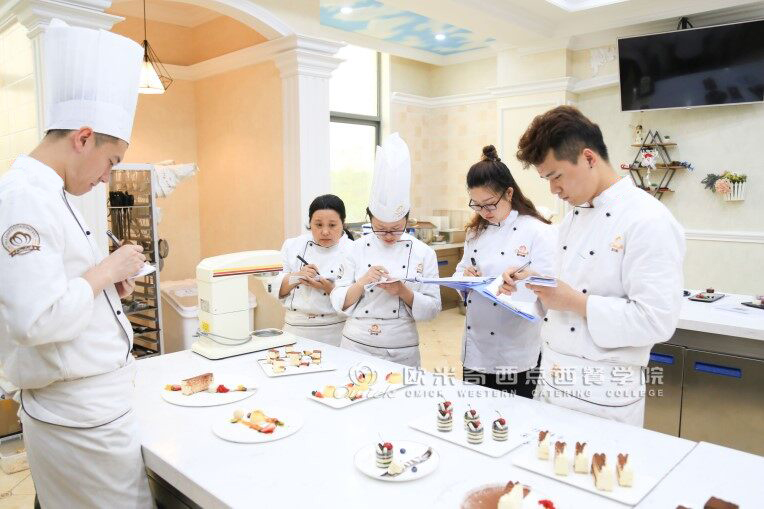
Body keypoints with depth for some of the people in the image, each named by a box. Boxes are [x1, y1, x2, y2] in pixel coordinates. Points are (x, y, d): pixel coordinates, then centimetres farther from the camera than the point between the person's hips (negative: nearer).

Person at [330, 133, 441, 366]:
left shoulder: (423, 253, -5)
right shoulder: (357, 249, -3)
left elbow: (432, 309, -4)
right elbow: (339, 303, -3)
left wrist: (403, 292, -20)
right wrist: (363, 282, -20)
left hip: (402, 352, 0)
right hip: (356, 346, 1)